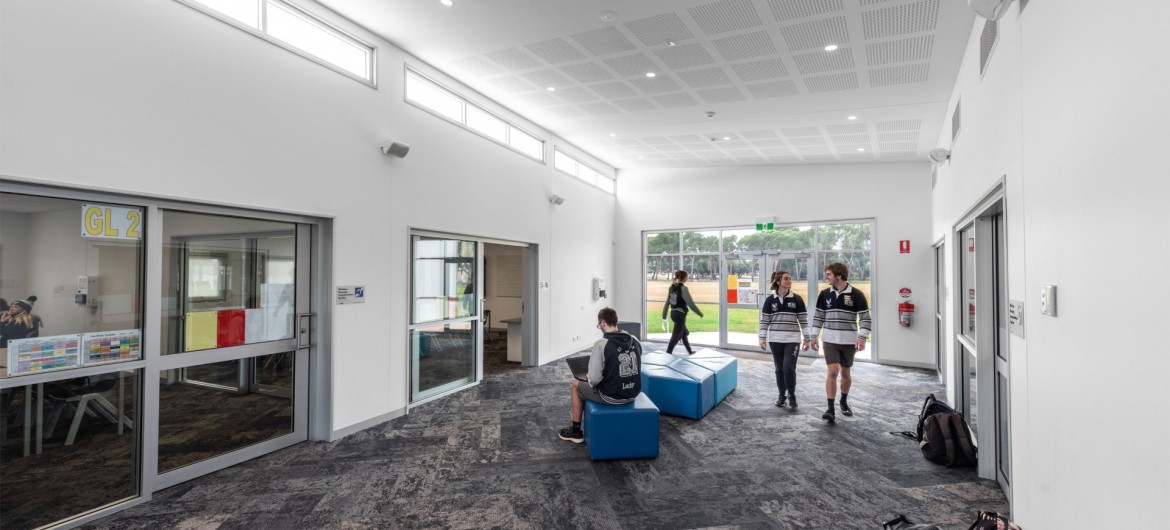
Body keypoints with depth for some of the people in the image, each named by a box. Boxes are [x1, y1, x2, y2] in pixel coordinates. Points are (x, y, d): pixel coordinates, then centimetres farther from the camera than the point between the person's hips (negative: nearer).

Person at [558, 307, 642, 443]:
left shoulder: (601, 344, -20)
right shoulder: (635, 341, 0)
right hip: (633, 394, 6)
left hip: (610, 396, -6)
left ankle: (576, 431, 31)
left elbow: (594, 379, -21)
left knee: (577, 385, 21)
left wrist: (590, 382, 2)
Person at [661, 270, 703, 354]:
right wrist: (699, 313, -6)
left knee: (684, 333, 23)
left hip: (673, 313, 8)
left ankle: (689, 351, 37)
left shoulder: (671, 287, 5)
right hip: (680, 314, -8)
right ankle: (668, 353, -1)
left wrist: (664, 315, 14)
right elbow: (690, 303, -16)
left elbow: (667, 302, 8)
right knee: (676, 335, -1)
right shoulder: (683, 288, -16)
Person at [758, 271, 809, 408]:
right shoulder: (770, 300, 0)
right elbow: (764, 320, 3)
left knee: (789, 367, -10)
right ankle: (782, 395, 23)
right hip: (775, 340, 1)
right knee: (779, 368, 9)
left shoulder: (797, 299, -1)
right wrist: (762, 338, -2)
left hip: (792, 339, -1)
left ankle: (792, 395, 9)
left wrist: (806, 339, 0)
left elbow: (803, 320, 2)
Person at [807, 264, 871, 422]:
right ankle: (830, 409, -9)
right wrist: (813, 336, 4)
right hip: (830, 341, 1)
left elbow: (865, 318, -6)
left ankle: (844, 402, 35)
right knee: (832, 372, -9)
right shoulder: (824, 294, 2)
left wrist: (862, 338, -16)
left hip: (849, 342, -1)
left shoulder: (856, 295, -7)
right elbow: (818, 316, 8)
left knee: (845, 373, 13)